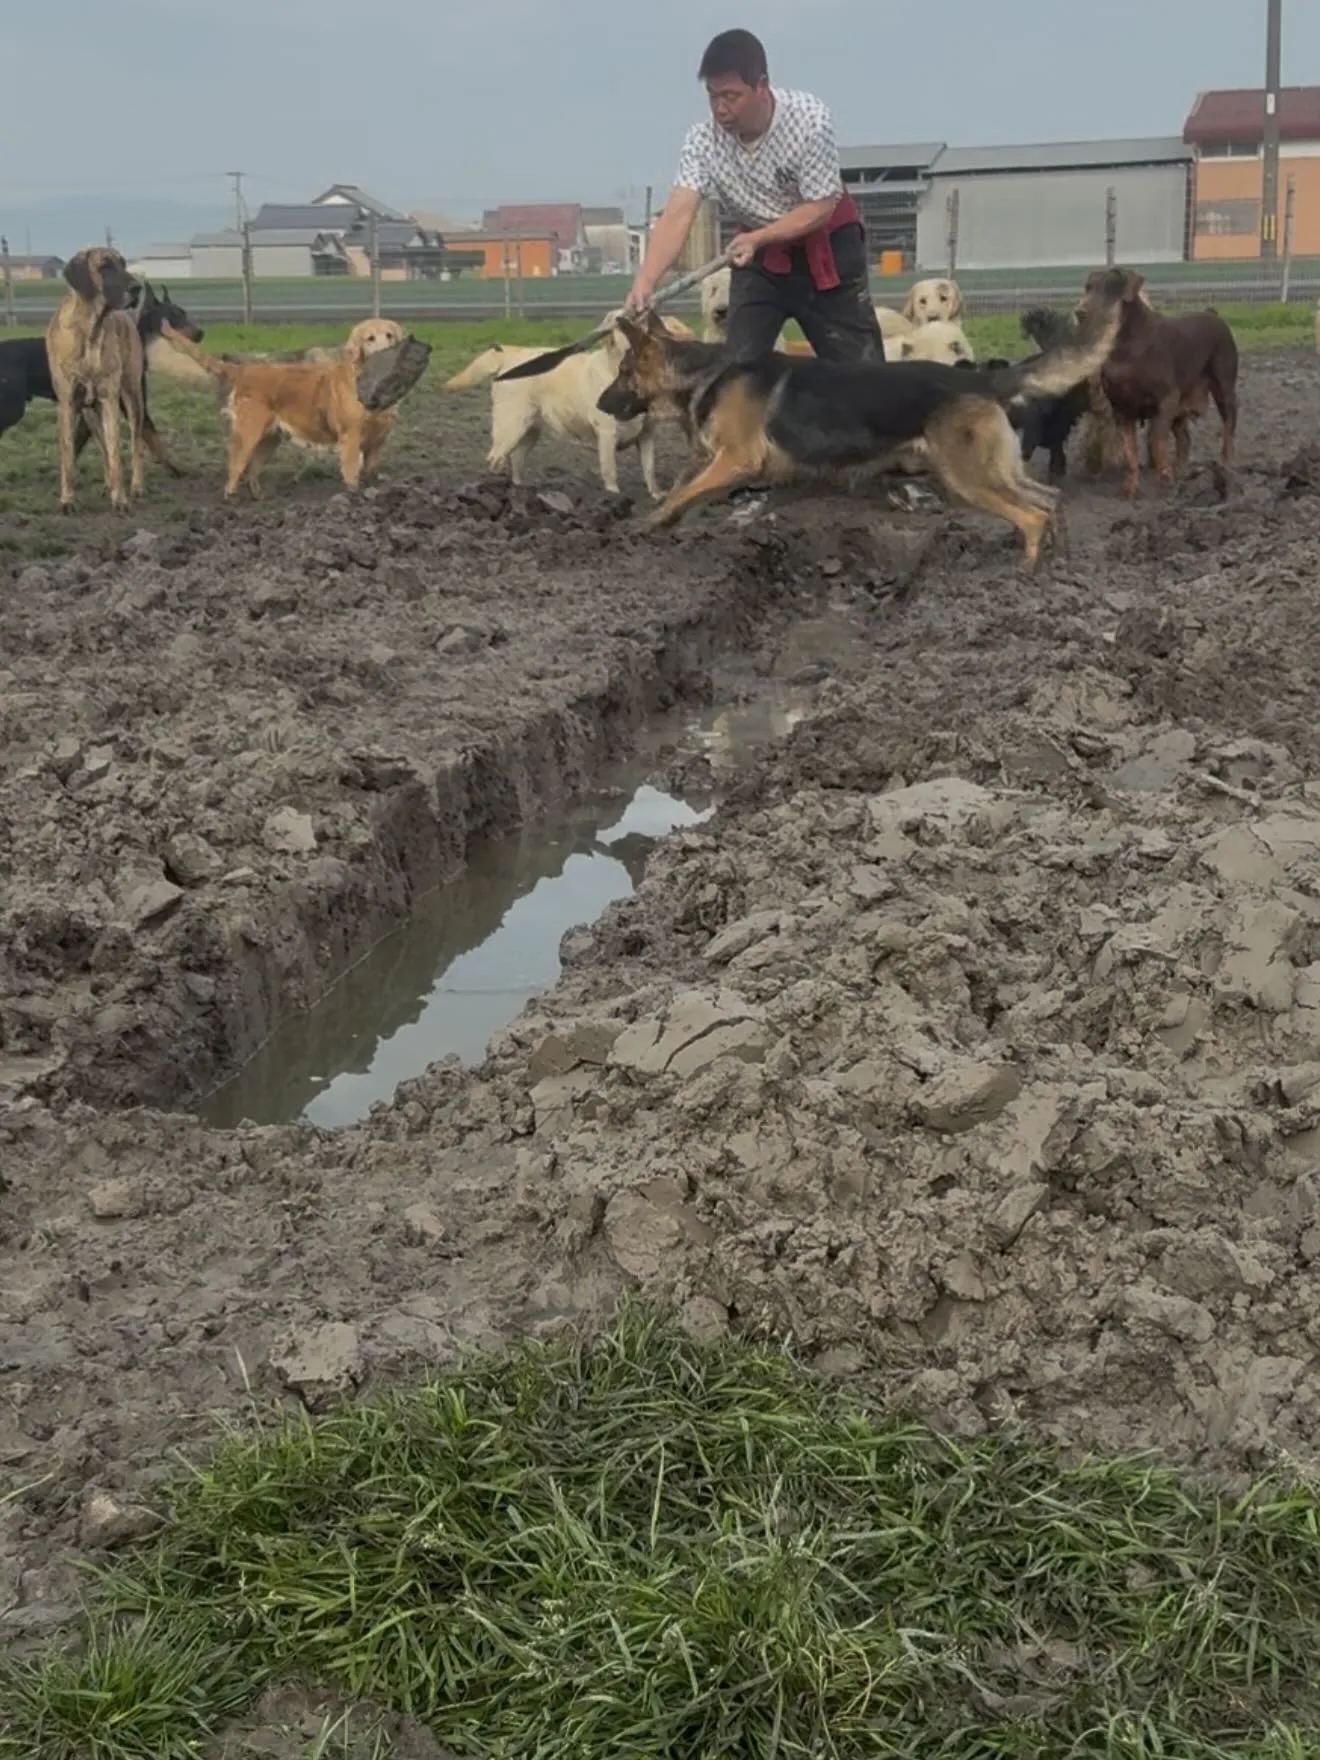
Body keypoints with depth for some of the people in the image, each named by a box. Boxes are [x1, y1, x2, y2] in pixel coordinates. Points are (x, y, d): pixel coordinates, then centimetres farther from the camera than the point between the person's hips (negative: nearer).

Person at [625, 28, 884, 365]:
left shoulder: (809, 117, -25)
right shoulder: (703, 140, -18)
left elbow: (821, 207, -22)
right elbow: (678, 215, -28)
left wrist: (758, 237, -33)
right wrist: (645, 280, -44)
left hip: (826, 248, -2)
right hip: (761, 259, 2)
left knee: (862, 367, 1)